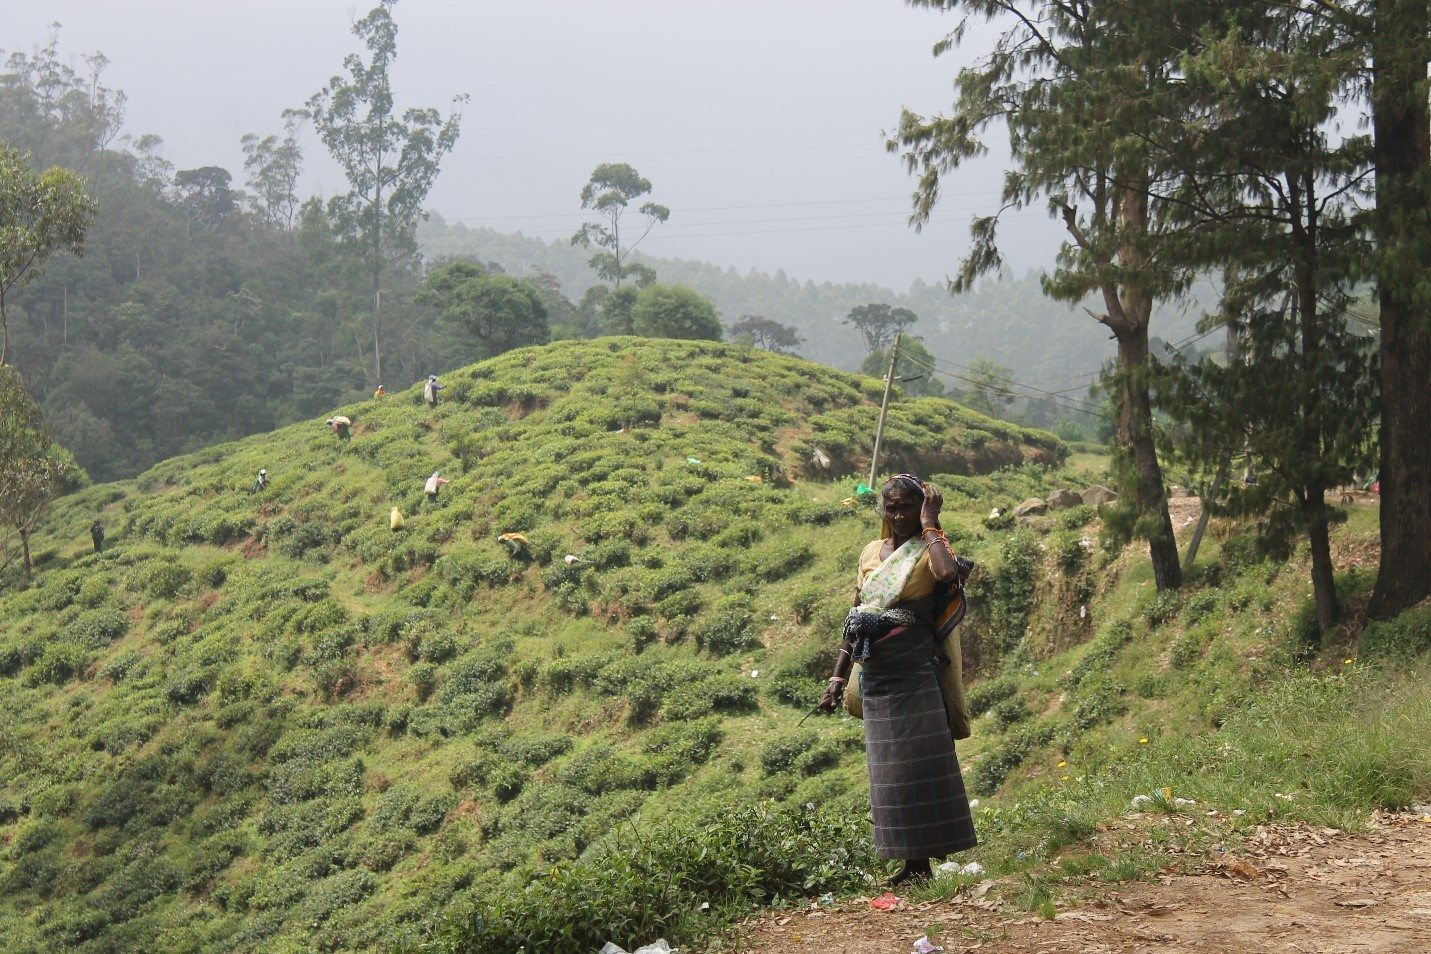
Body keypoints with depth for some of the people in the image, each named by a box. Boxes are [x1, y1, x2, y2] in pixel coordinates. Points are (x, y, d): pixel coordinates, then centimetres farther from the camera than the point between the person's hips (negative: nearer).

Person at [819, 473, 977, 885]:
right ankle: (911, 863, 15)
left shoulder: (929, 549, -3)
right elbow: (855, 620, 18)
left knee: (918, 766, -4)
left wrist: (930, 526, -15)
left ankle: (923, 862, 2)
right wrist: (838, 677, 15)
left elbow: (949, 573, -29)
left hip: (915, 670, -6)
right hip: (875, 674, 6)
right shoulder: (872, 552, 14)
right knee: (891, 772, 8)